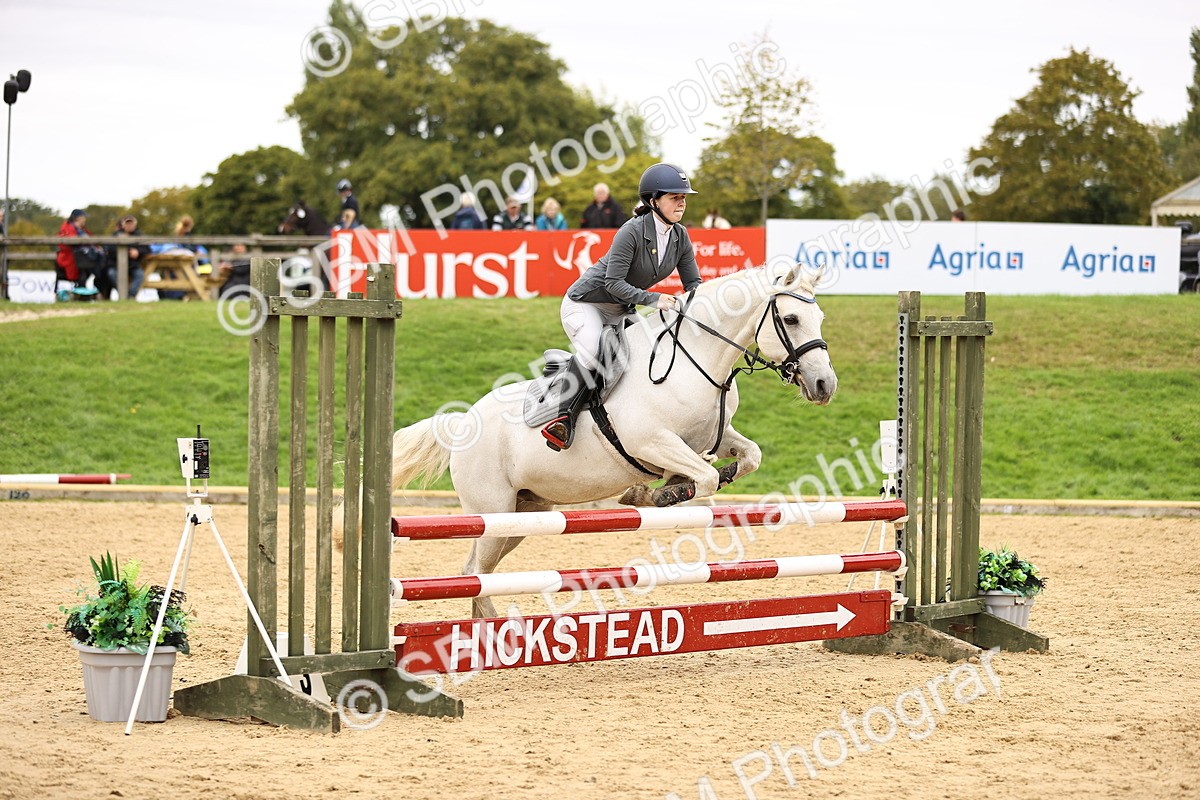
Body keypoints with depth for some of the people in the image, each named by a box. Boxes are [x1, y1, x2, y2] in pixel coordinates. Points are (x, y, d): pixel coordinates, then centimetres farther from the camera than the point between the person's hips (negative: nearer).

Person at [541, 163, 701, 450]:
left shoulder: (680, 237, -3)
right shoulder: (632, 231, -24)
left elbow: (693, 283, 2)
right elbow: (614, 283, -27)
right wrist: (653, 299, -36)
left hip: (621, 312, 8)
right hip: (585, 303, -8)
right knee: (593, 351, -32)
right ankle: (564, 418, -30)